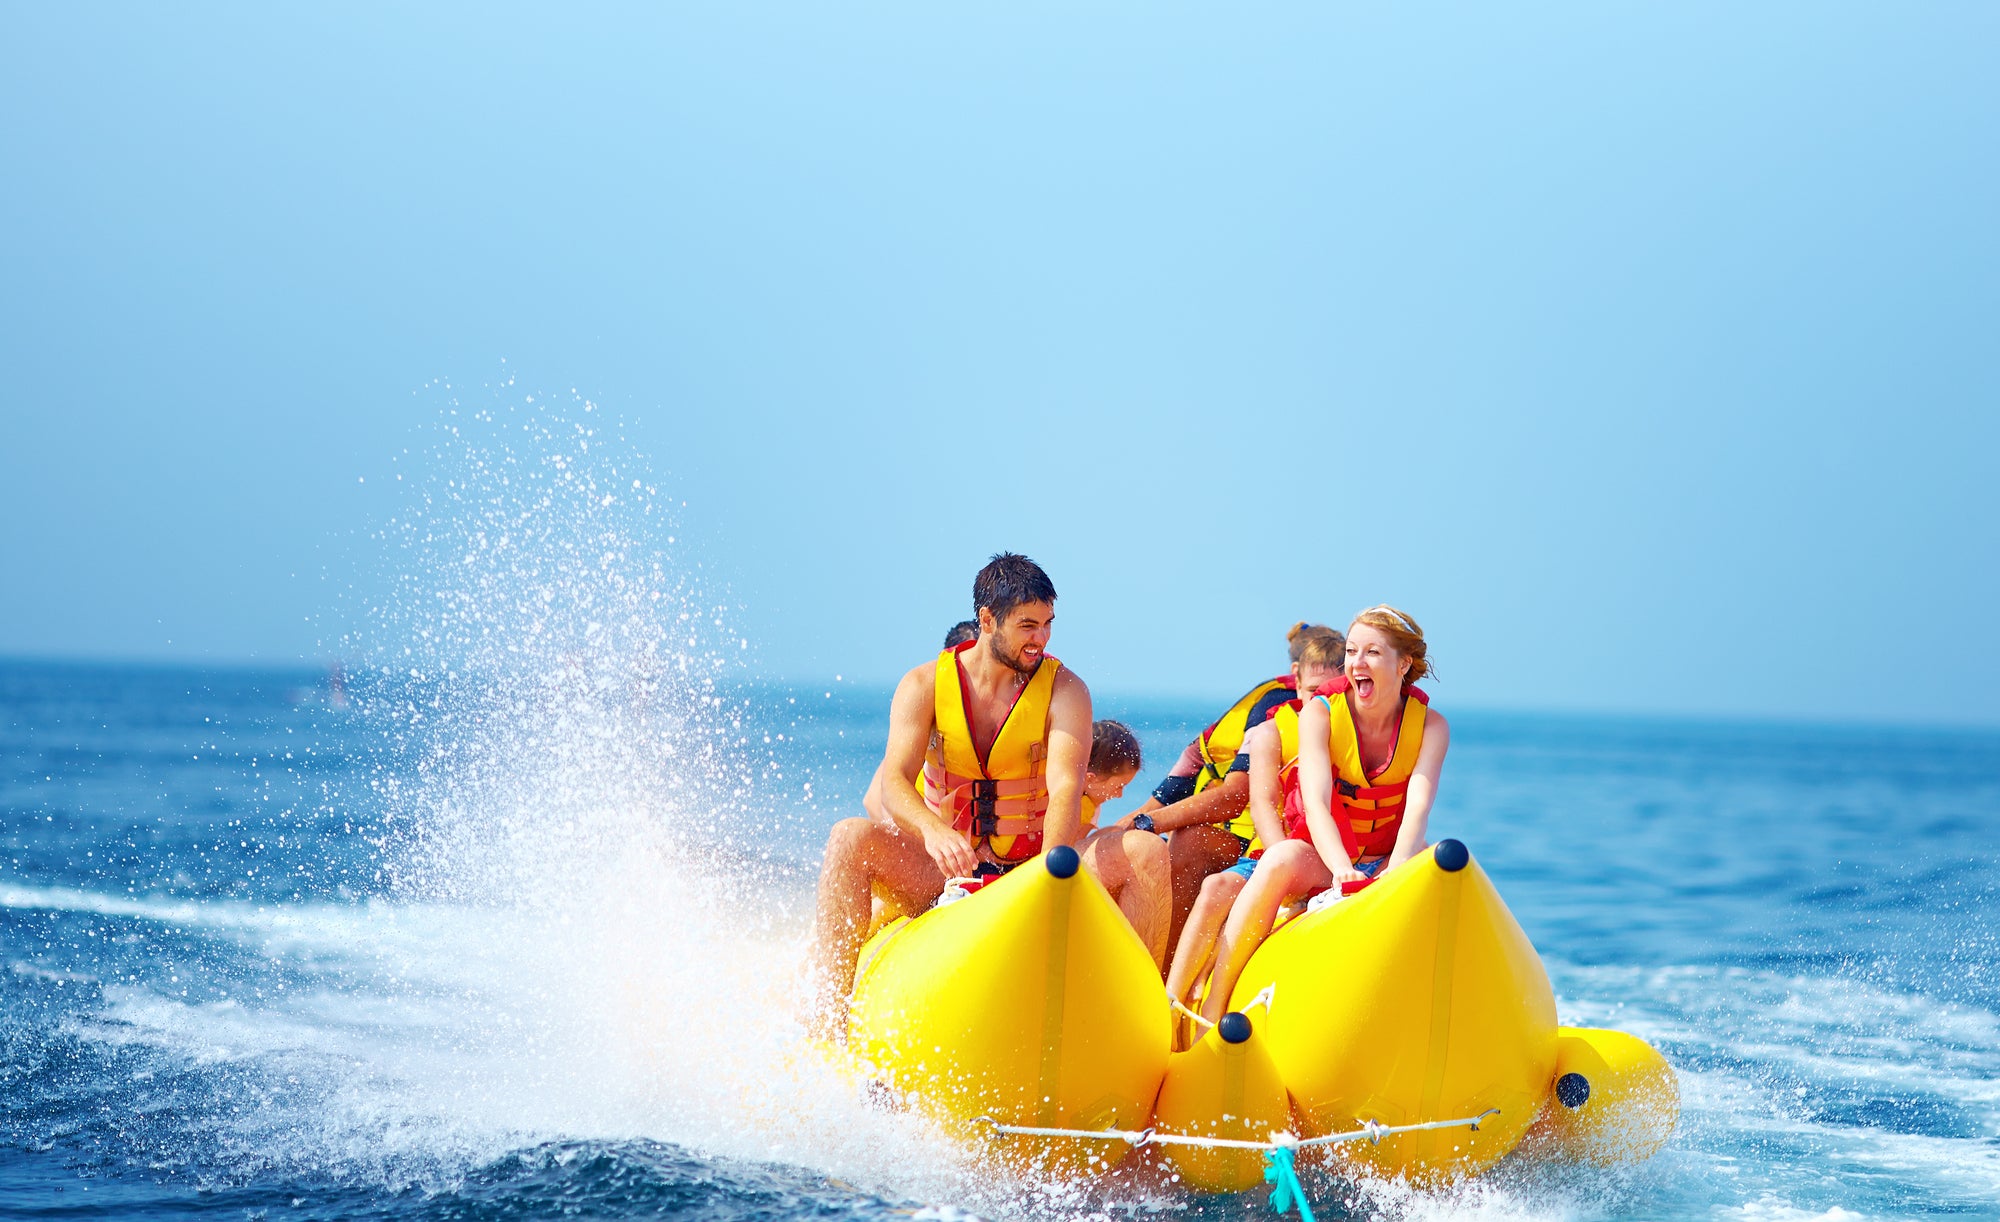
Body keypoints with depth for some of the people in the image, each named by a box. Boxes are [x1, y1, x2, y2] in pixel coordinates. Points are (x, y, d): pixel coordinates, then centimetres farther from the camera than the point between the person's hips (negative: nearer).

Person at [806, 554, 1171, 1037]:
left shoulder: (1064, 689, -3)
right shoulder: (925, 685, -2)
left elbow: (1065, 789, -19)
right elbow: (893, 782, -16)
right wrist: (933, 830, -40)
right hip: (944, 872, 0)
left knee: (1147, 851, -24)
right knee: (849, 839, -26)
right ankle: (827, 1026, -32)